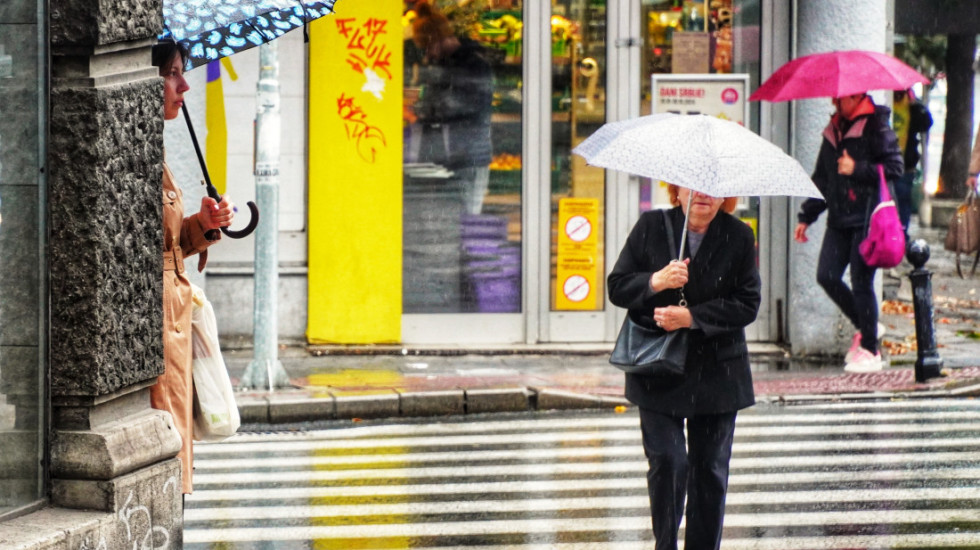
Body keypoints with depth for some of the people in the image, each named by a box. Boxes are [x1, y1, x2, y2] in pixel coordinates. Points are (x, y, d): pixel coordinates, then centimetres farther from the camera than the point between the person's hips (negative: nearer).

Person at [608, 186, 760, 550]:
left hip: (716, 373, 1)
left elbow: (747, 304, -5)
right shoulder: (651, 227, 1)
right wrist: (656, 281, -19)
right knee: (666, 462, -9)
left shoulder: (739, 237, -1)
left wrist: (692, 318, -16)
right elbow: (617, 287, 1)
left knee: (710, 468, 6)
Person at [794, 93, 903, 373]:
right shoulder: (834, 131, 16)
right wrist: (807, 216, 21)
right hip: (839, 218, 7)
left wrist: (858, 169, -16)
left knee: (861, 282, -7)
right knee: (826, 276, -2)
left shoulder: (876, 127, -6)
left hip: (867, 218, -7)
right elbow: (822, 178, 23)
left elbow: (895, 168, -11)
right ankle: (864, 327, 19)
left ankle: (870, 351, 4)